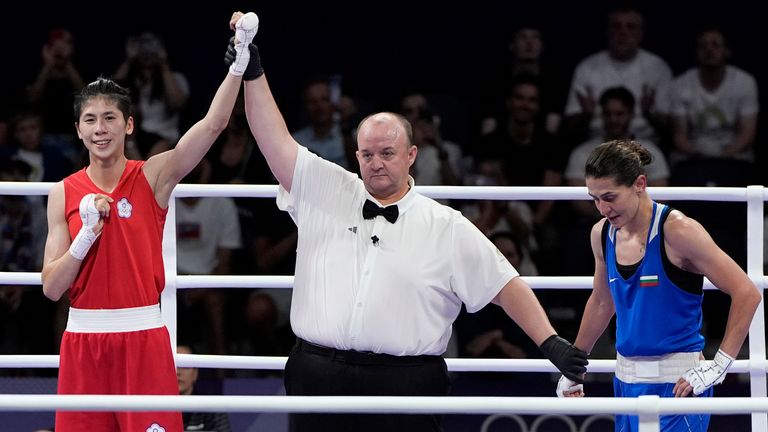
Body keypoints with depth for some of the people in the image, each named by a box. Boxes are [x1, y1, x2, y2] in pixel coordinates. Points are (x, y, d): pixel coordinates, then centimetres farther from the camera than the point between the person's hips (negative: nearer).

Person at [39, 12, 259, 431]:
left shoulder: (152, 177, 0)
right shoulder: (64, 194, 5)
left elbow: (212, 124, -13)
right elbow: (51, 287, 1)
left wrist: (240, 60, -25)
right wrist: (87, 234, -13)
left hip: (143, 338, -2)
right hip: (83, 339, 2)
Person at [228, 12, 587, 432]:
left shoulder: (447, 227, 7)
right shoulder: (324, 193, 11)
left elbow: (506, 286, 7)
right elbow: (275, 140, 7)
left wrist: (551, 342, -1)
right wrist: (252, 69, 0)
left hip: (404, 387, -2)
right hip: (318, 381, 2)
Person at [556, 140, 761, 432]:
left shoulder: (677, 231, -13)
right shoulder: (602, 235, 6)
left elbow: (746, 294, -12)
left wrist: (718, 366, -15)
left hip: (677, 383, -7)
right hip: (627, 382, 7)